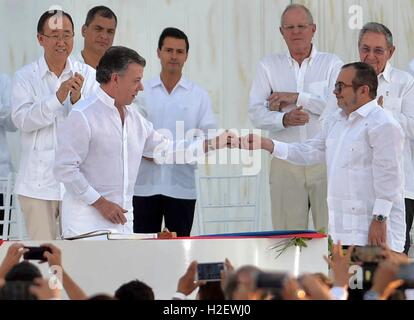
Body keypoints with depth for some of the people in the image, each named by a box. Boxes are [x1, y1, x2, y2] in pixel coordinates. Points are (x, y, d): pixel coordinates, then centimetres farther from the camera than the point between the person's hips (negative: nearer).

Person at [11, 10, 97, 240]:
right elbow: (22, 119, -10)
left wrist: (78, 99, -20)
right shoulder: (25, 77, 3)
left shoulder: (88, 75, 5)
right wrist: (58, 97, -21)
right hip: (39, 181, -1)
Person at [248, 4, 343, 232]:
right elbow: (256, 113, 1)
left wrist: (296, 97, -9)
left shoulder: (332, 64, 6)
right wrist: (284, 119, -19)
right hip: (286, 161, 2)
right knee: (287, 231, 1)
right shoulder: (269, 66, 11)